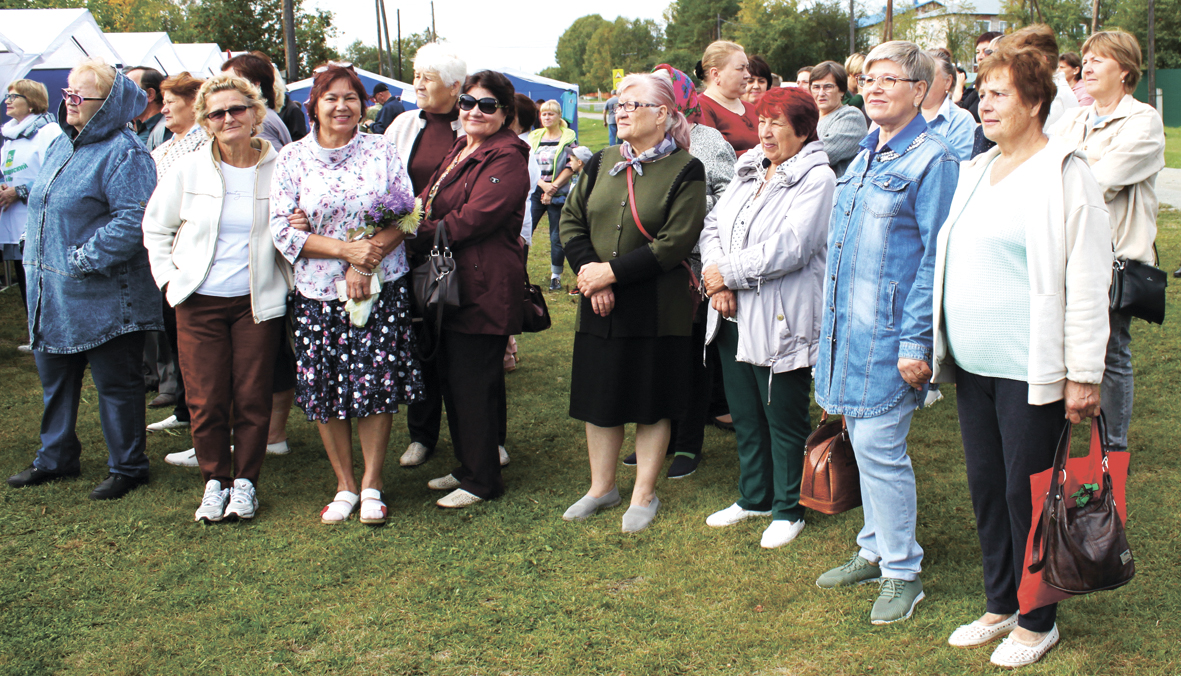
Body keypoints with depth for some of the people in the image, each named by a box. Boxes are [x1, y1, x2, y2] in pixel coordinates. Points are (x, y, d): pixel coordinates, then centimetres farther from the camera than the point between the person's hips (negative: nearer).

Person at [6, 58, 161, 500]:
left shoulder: (123, 153, -15)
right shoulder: (60, 145, 13)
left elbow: (132, 220, -24)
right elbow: (41, 207, 23)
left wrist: (83, 259, -22)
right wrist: (37, 260, 14)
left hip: (102, 296, -9)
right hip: (53, 294, 9)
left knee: (115, 383, 3)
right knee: (55, 378, 19)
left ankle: (127, 467, 16)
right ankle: (56, 458, 35)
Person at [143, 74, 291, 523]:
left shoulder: (277, 168, -1)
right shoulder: (189, 169, 2)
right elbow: (155, 228, 13)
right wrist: (168, 278, 5)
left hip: (257, 300, -1)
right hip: (199, 301, 1)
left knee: (252, 397, 2)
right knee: (206, 400, 2)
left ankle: (245, 481, 19)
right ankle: (215, 480, 19)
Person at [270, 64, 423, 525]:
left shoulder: (382, 150, 4)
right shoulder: (292, 158, 4)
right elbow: (282, 231, -2)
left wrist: (366, 261, -13)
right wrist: (345, 249, -14)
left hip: (381, 287, -1)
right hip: (317, 292, 1)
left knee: (376, 384, -2)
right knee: (324, 391, 4)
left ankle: (371, 485, 14)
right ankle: (345, 485, 20)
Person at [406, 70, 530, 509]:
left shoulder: (506, 158, -12)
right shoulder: (459, 151, 18)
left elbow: (472, 219, -20)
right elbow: (431, 207, 21)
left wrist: (417, 240, -16)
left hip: (483, 287, -10)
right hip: (450, 284, 10)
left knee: (473, 383, -3)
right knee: (452, 379, 15)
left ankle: (482, 480, 9)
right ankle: (467, 467, 29)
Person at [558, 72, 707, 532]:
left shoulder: (685, 170, -7)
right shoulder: (602, 163, 9)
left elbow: (675, 242, -16)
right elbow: (571, 220, 6)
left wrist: (612, 271, -18)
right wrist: (588, 271, -11)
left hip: (657, 309, -5)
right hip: (600, 305, 5)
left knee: (651, 403, 6)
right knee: (599, 399, 12)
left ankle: (644, 495, 21)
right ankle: (602, 487, 29)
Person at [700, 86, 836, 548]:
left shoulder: (816, 178, -10)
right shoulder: (749, 170, 13)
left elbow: (790, 247, -21)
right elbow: (713, 224, 8)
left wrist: (729, 273, -16)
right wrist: (716, 275, -10)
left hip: (781, 320, -7)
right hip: (734, 318, 7)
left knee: (784, 420, 5)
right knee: (745, 415, 18)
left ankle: (787, 510, 21)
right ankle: (754, 497, 35)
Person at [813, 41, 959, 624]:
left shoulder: (932, 160, -9)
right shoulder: (862, 158, 15)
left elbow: (935, 259, -13)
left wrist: (917, 342, -17)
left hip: (889, 333, -8)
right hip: (850, 326, 8)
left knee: (878, 446, -5)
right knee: (863, 441, 15)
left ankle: (903, 573, 10)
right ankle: (875, 551, 29)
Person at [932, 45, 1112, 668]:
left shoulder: (1064, 174, -10)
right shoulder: (975, 171, 13)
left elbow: (1086, 283, -12)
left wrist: (1084, 376, -14)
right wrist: (936, 345, 17)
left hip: (1030, 370, -7)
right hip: (973, 364, 7)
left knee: (1026, 492, 2)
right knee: (986, 487, 14)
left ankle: (1036, 622, 19)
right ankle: (1000, 606, 30)